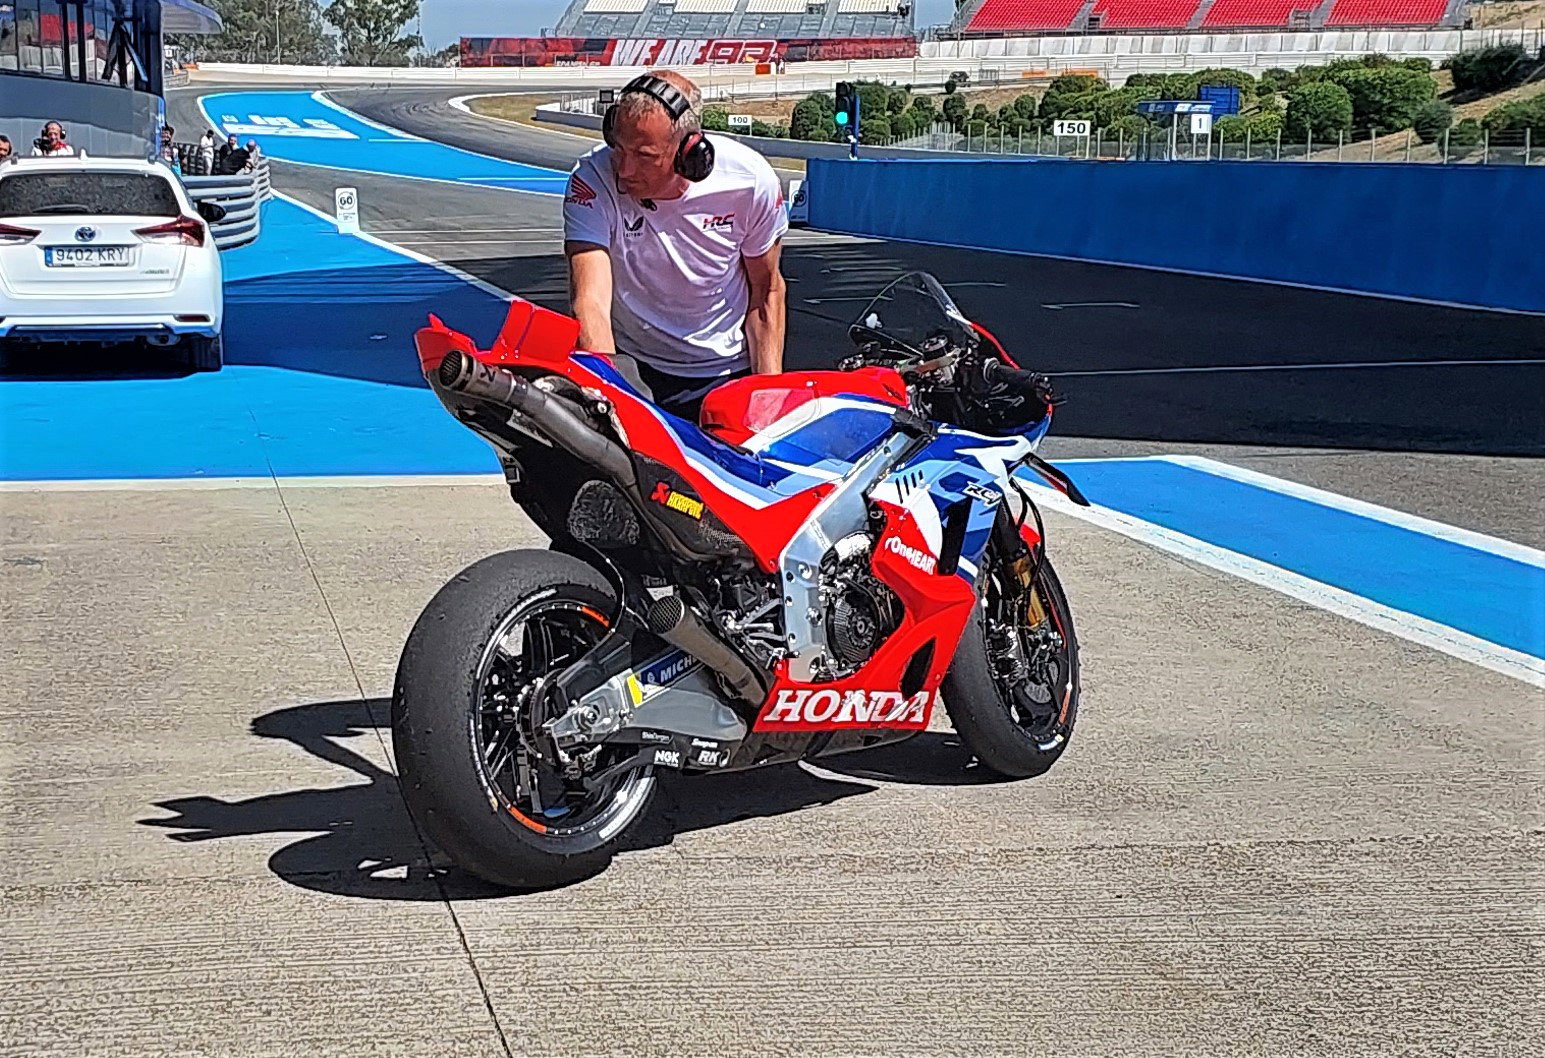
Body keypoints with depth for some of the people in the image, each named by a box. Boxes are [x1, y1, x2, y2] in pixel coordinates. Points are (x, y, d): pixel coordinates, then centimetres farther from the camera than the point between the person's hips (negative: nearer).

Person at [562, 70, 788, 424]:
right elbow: (590, 300, -28)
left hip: (730, 373, 2)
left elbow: (766, 290, 0)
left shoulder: (750, 180, -15)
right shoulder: (593, 180, -20)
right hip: (632, 368, -1)